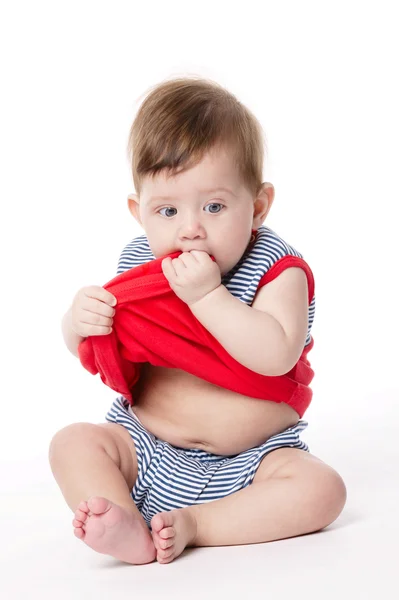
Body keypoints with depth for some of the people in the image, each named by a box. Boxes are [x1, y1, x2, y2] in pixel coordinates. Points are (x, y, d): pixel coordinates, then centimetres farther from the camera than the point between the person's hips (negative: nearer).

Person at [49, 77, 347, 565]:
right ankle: (128, 528, -32)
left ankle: (192, 523, -25)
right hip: (147, 453, 3)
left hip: (251, 457, -2)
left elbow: (277, 356, -30)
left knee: (321, 488, -24)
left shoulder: (278, 269, -13)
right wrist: (81, 321, -17)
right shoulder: (139, 264, -3)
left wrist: (207, 295, -36)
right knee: (73, 443, -16)